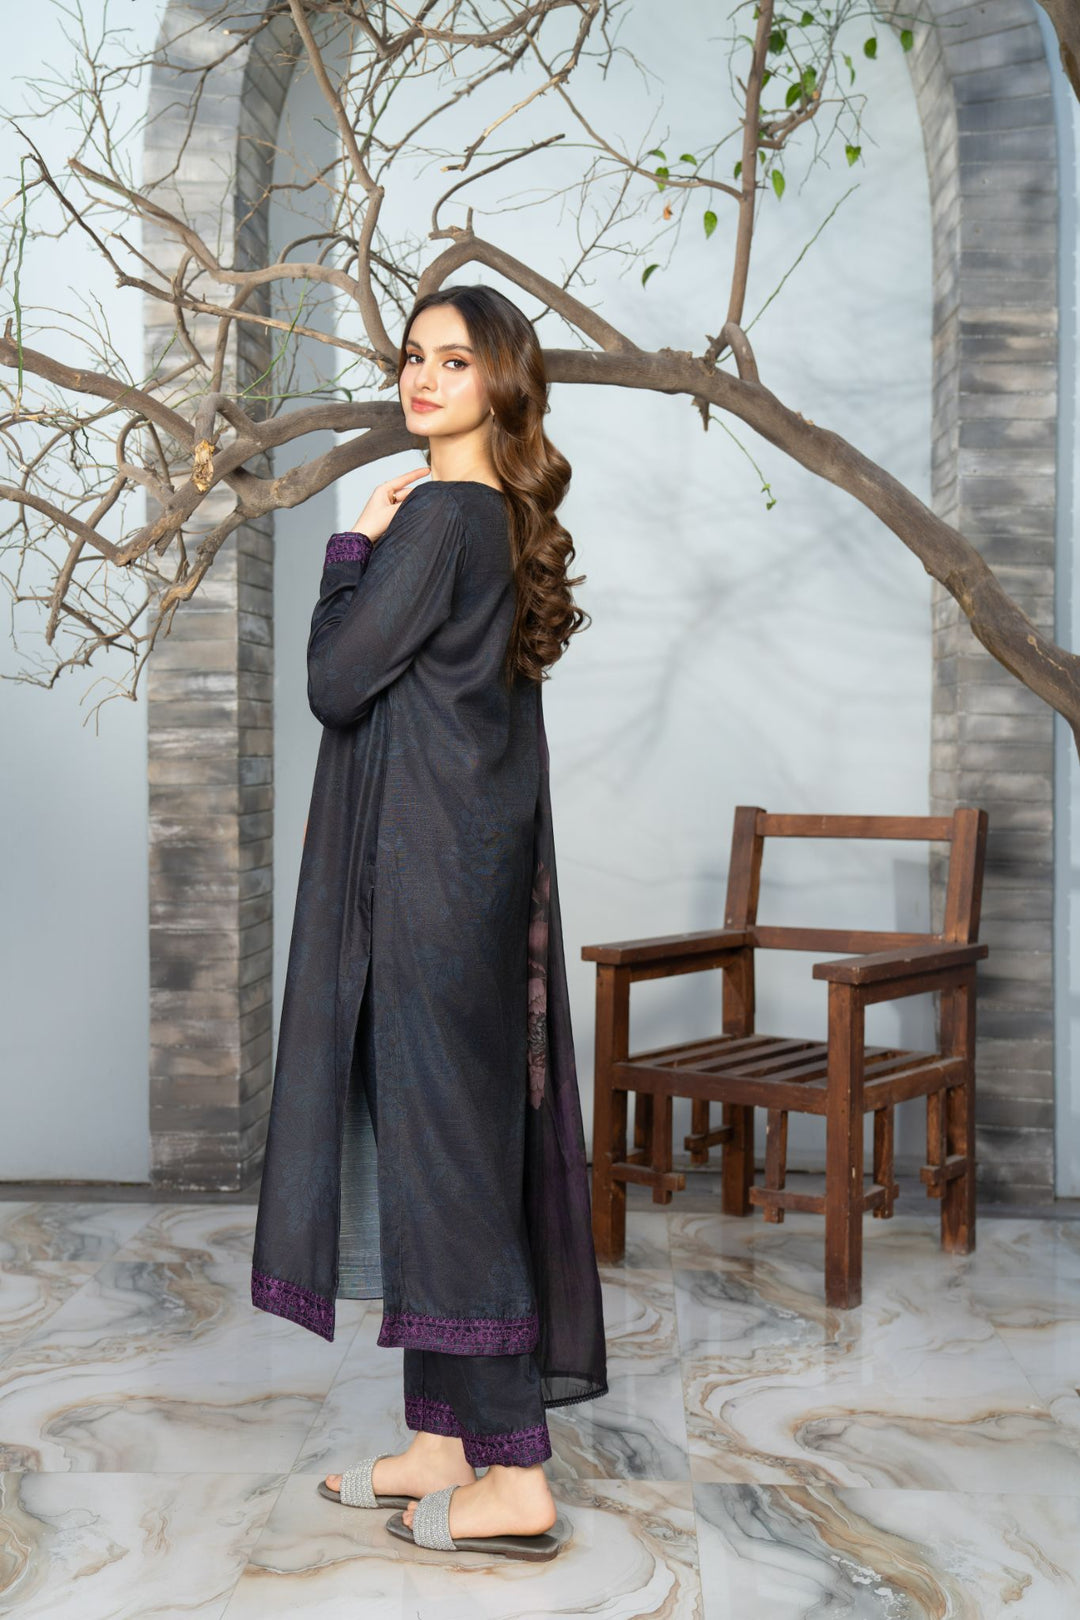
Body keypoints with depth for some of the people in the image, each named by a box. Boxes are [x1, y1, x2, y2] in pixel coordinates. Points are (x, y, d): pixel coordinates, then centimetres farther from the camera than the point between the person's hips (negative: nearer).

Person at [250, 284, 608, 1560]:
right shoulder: (508, 521, 16)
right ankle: (443, 1443, 22)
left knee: (446, 1137, -5)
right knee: (440, 1132, 12)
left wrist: (352, 548, -2)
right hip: (480, 864, 10)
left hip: (427, 868, -10)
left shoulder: (435, 516, -12)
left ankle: (515, 1476, 3)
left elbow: (337, 681, -12)